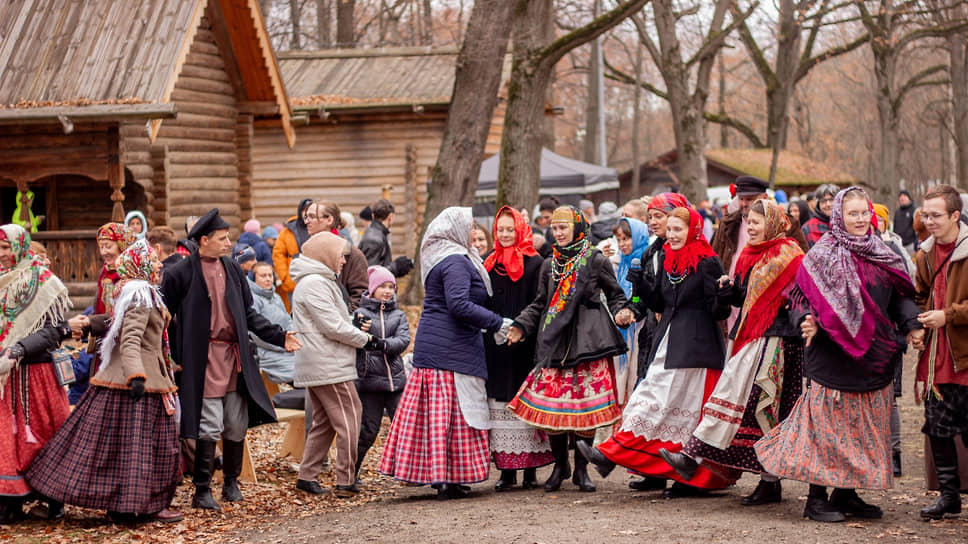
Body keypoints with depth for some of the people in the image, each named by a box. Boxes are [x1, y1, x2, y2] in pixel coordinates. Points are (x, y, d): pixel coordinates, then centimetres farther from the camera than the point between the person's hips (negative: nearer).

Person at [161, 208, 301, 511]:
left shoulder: (232, 270, 11)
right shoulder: (181, 275, -5)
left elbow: (249, 314, 16)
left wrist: (279, 337, 7)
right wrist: (174, 358, -8)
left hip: (235, 357, 5)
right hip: (204, 360, -5)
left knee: (237, 425, 9)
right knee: (209, 426, -6)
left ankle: (231, 482, 25)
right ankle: (202, 491, 4)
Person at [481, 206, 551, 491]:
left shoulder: (534, 263, -2)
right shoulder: (489, 263, 14)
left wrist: (523, 329, -17)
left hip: (523, 345, -4)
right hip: (494, 346, 4)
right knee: (500, 409, 2)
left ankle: (530, 469, 4)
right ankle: (506, 470, 5)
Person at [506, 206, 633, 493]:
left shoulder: (597, 261, 3)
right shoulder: (549, 265, 14)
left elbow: (615, 295, 8)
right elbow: (539, 304, 20)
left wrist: (622, 313, -11)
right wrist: (520, 326, 7)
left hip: (588, 340, -3)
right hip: (554, 341, 3)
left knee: (586, 404, -4)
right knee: (549, 403, -3)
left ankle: (581, 469, 9)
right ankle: (560, 464, 14)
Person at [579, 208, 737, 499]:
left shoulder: (708, 264, -10)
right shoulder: (668, 261, 12)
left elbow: (719, 311, -11)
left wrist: (722, 295, -32)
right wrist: (641, 285, 1)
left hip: (695, 347, -8)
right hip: (668, 344, 8)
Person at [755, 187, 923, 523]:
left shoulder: (881, 255, 11)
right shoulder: (822, 255, -6)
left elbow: (899, 294, 16)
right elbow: (802, 296, -6)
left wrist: (911, 325, 3)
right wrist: (807, 321, -25)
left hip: (874, 356, 6)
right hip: (833, 356, -6)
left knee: (867, 427, 9)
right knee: (829, 425, -4)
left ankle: (847, 494, 19)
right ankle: (817, 498, 4)